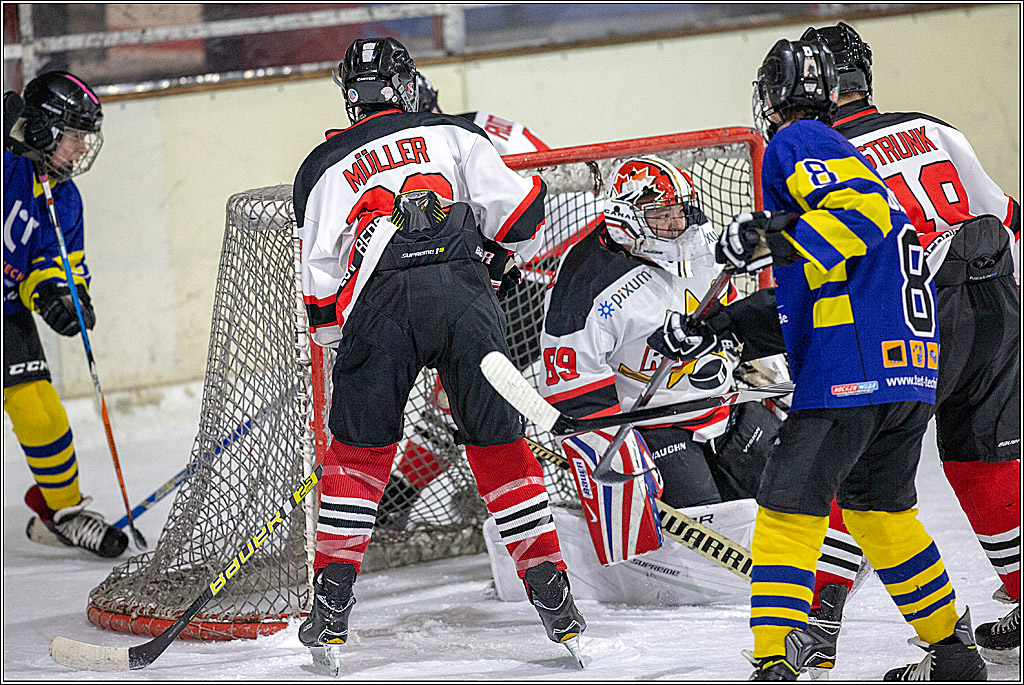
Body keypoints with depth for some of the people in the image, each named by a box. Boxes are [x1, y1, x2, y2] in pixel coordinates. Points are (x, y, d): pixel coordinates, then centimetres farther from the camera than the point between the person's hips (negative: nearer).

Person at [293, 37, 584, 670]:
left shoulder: (323, 167, 21)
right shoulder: (452, 134, 21)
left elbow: (321, 281, 14)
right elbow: (517, 211, 10)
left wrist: (337, 334, 27)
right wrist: (501, 261, 30)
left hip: (379, 304, 0)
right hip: (463, 293, 0)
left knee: (359, 449, 13)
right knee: (501, 445, 11)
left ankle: (332, 608, 6)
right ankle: (555, 601, 6)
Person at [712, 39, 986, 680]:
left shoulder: (797, 143, -1)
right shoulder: (852, 157, 27)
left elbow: (861, 207, -19)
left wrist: (781, 240, -25)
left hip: (851, 367, -9)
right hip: (914, 365, 9)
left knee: (789, 511, -8)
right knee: (882, 510, 22)